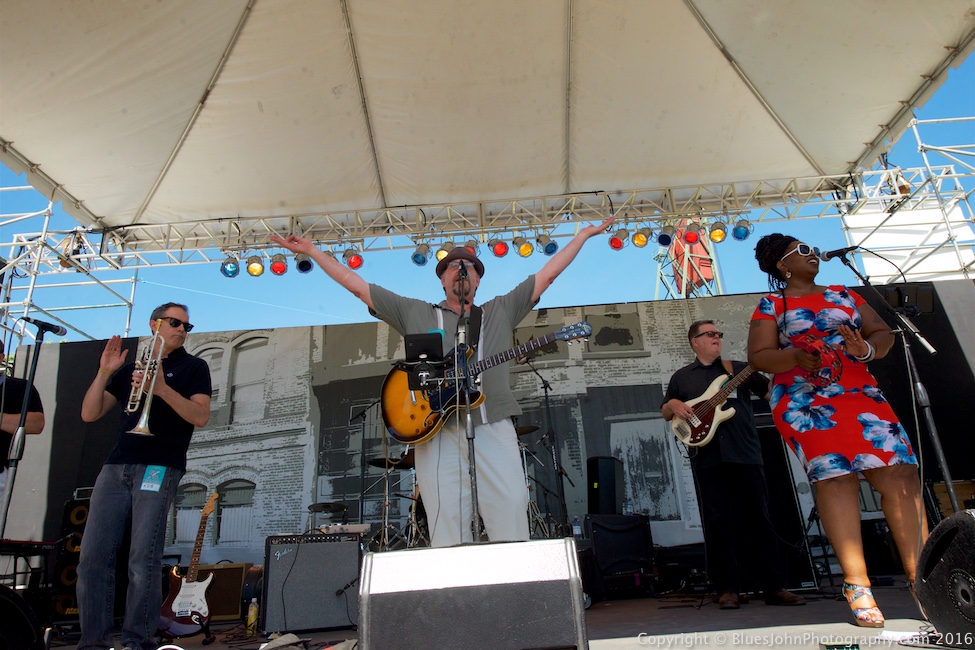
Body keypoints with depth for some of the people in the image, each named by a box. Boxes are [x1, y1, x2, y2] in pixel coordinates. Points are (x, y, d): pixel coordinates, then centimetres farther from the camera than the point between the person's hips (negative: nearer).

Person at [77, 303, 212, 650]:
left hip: (159, 466, -4)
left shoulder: (193, 366, 9)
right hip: (116, 466, 4)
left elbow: (200, 416, -5)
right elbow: (90, 413, 14)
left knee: (143, 560, -8)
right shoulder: (129, 368, 21)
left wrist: (162, 389, -17)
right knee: (93, 556, 0)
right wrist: (104, 371, 1)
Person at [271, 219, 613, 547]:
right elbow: (355, 284, 20)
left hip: (493, 428, 1)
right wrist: (312, 250, 20)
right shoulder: (414, 313, 19)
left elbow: (548, 273, 23)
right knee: (447, 531, -4)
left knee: (512, 520, -6)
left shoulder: (501, 310, 22)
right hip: (436, 431, 0)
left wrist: (584, 233, 24)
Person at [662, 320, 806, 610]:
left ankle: (775, 587, 11)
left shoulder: (739, 368, 15)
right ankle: (728, 589, 8)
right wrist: (674, 404, -4)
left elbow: (772, 390, 7)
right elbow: (665, 413, 17)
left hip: (746, 454, 1)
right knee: (718, 523, 0)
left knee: (759, 519, 3)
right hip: (707, 457, 0)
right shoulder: (682, 377, 14)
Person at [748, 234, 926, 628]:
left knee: (900, 473, -10)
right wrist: (795, 358, -19)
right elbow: (758, 356, 0)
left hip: (860, 392, 4)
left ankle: (920, 576, -5)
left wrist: (867, 349, -8)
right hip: (803, 401, -4)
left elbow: (884, 332, 15)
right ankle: (857, 583, -10)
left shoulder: (844, 295, 21)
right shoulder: (771, 306, 8)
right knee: (835, 476, -14)